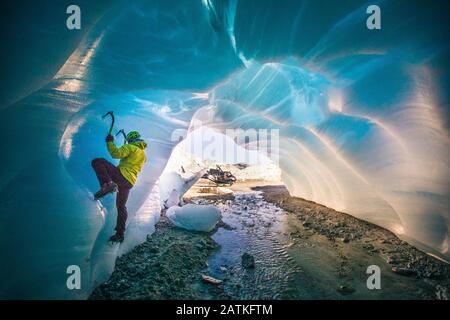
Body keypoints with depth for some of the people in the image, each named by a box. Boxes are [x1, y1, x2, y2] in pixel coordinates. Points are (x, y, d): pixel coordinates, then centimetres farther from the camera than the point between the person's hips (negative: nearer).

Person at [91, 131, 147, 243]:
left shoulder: (130, 147, -1)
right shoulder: (143, 154, 23)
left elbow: (116, 153, -16)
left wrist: (110, 142, -2)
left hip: (122, 175, -8)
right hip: (130, 182, 8)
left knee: (97, 162, -11)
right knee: (121, 206, 19)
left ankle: (107, 184, -31)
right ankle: (120, 234, 22)